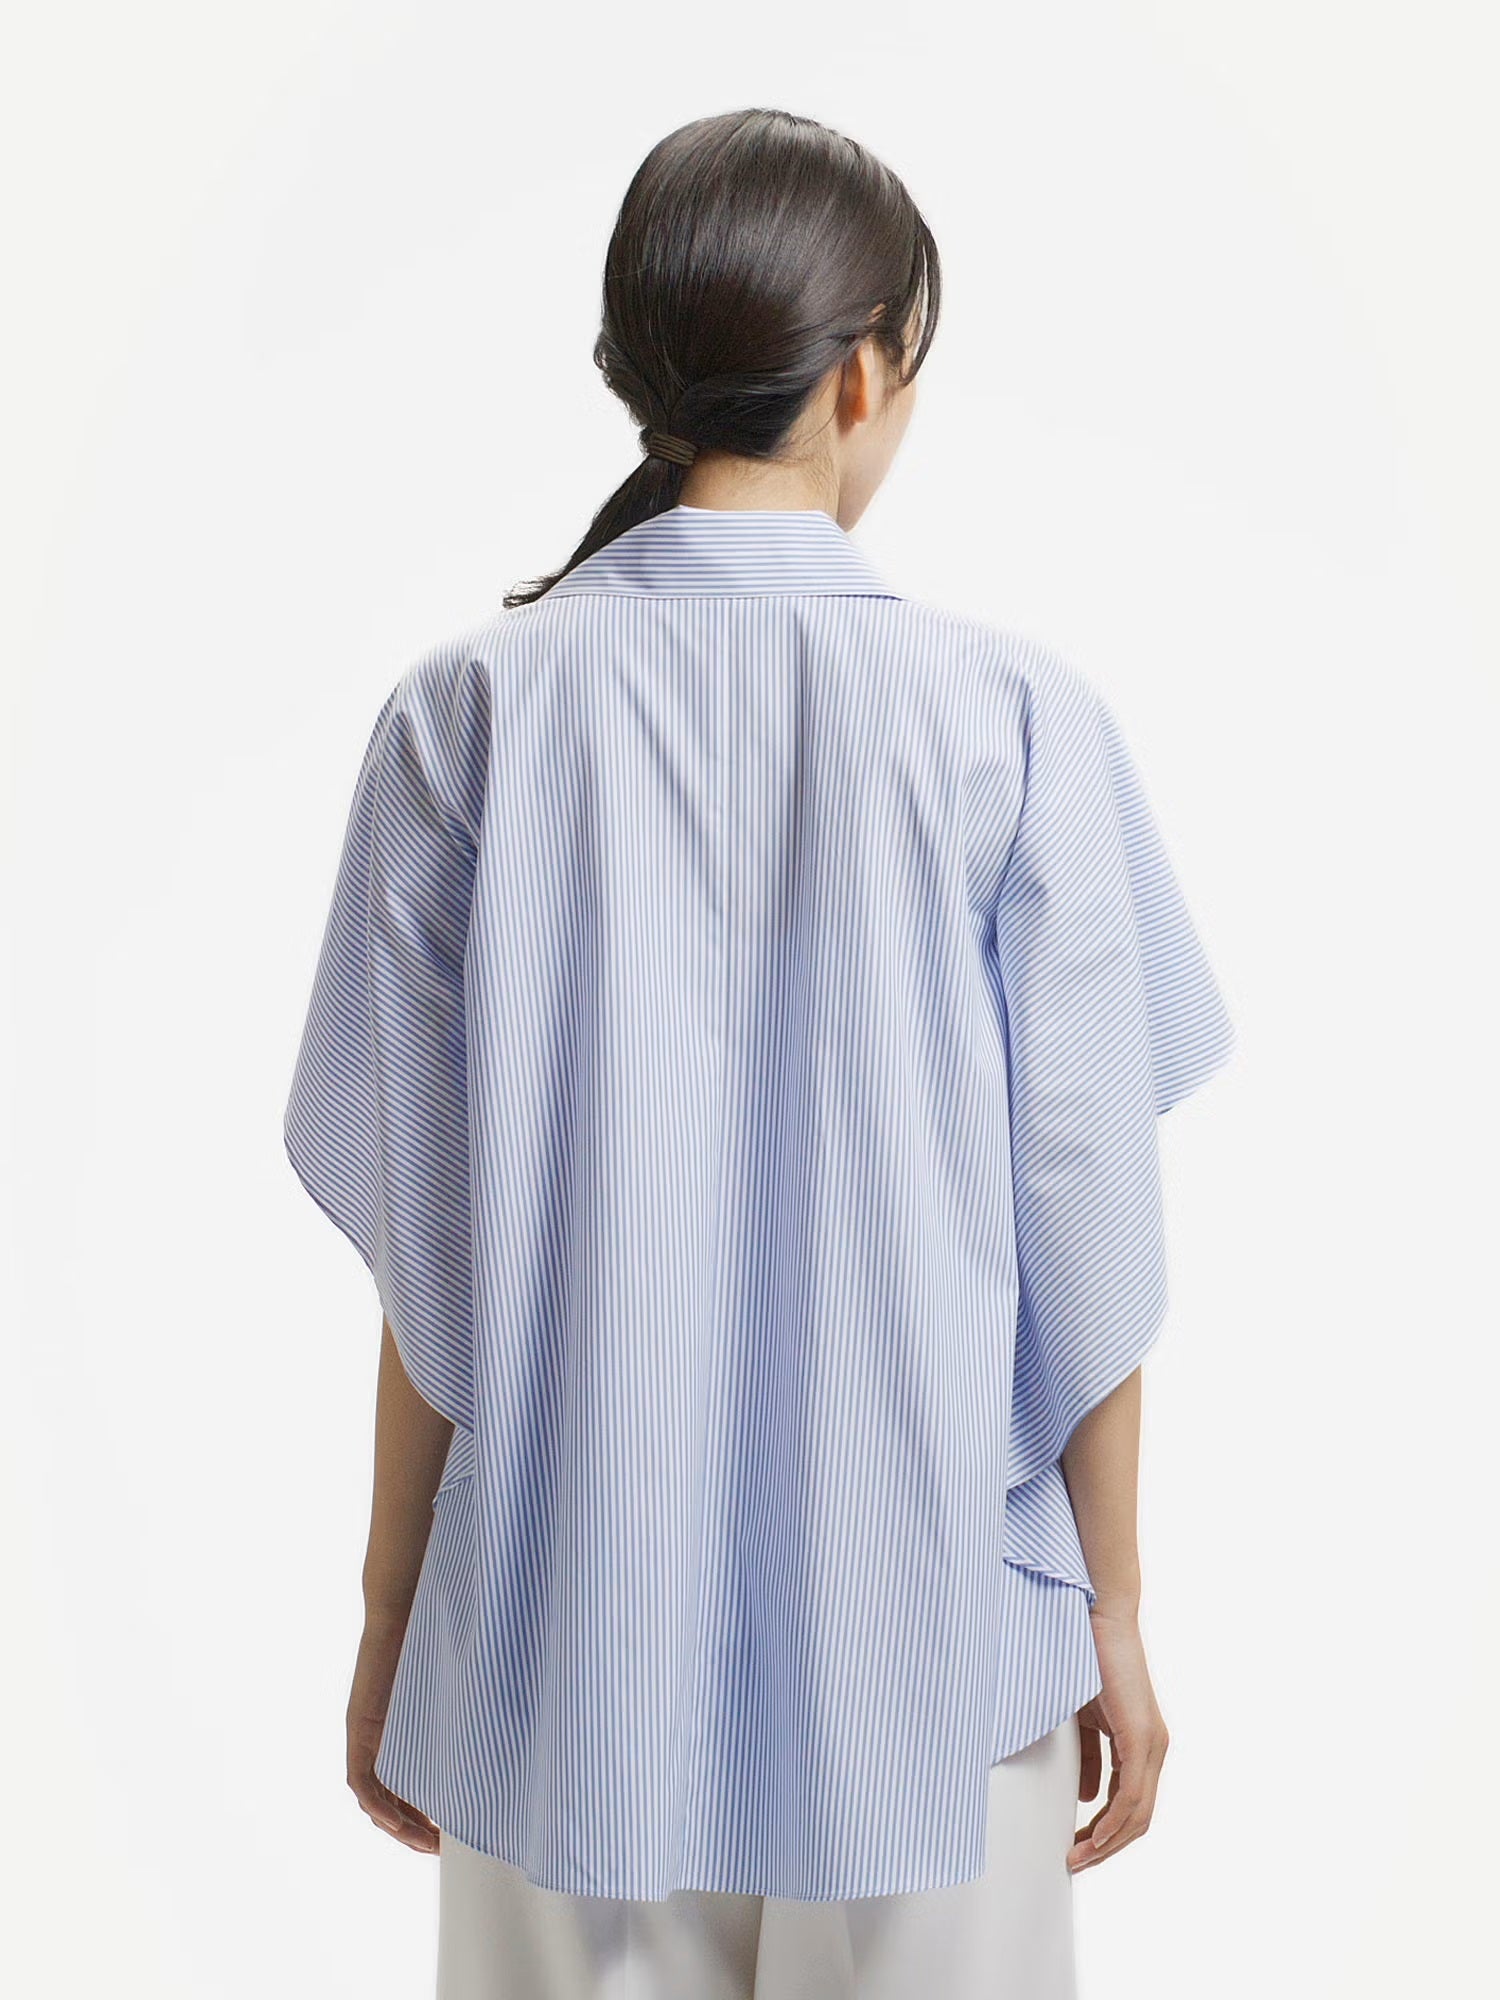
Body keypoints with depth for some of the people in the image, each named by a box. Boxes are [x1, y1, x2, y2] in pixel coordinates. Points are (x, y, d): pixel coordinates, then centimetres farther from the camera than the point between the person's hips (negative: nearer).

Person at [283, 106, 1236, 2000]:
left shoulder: (465, 715, -9)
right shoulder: (1017, 718, -11)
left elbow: (427, 1243, -5)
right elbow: (1080, 1225, -7)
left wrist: (393, 1610, 8)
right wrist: (1113, 1610, 6)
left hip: (570, 1645, 1)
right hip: (925, 1646, -1)